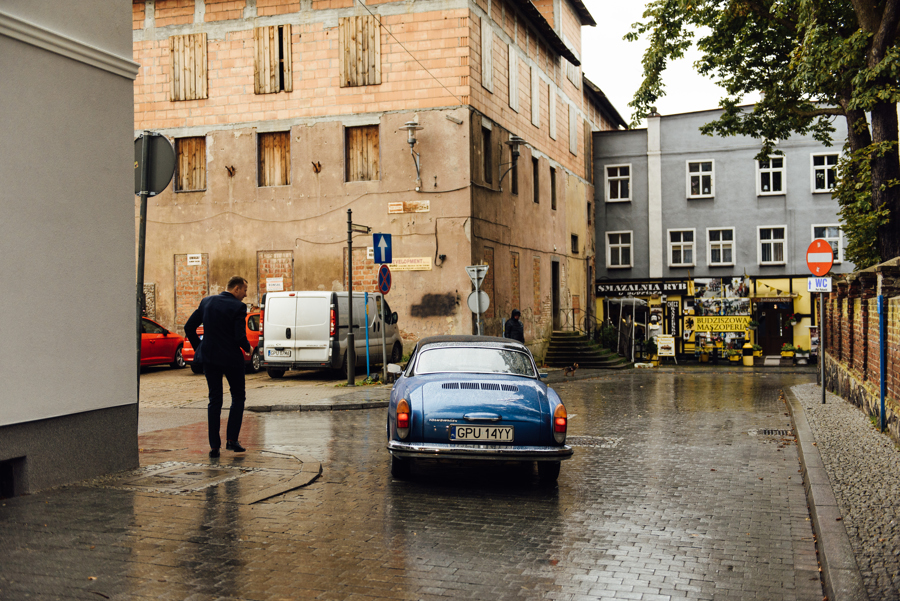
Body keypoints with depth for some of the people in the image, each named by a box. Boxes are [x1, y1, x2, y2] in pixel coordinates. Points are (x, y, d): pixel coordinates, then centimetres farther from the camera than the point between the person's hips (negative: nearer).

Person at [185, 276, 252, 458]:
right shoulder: (238, 307, -13)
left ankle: (214, 446, 8)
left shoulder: (206, 302, 5)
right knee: (238, 396, 14)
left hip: (209, 357, 5)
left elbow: (189, 327, 7)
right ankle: (231, 439, 6)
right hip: (231, 358, -5)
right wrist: (248, 348, 0)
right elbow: (240, 337, -19)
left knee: (214, 401, 11)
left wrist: (199, 347, 16)